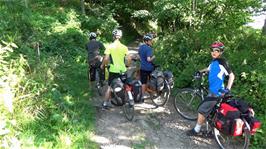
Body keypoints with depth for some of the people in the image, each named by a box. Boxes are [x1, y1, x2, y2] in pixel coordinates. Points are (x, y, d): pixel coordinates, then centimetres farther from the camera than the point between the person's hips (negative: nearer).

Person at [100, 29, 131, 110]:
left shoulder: (110, 46, -8)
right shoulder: (124, 47, -3)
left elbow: (106, 59, -14)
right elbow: (129, 59, -7)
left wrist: (102, 65, 3)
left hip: (113, 70, -1)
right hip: (122, 70, 1)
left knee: (110, 87, 7)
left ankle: (105, 104, 8)